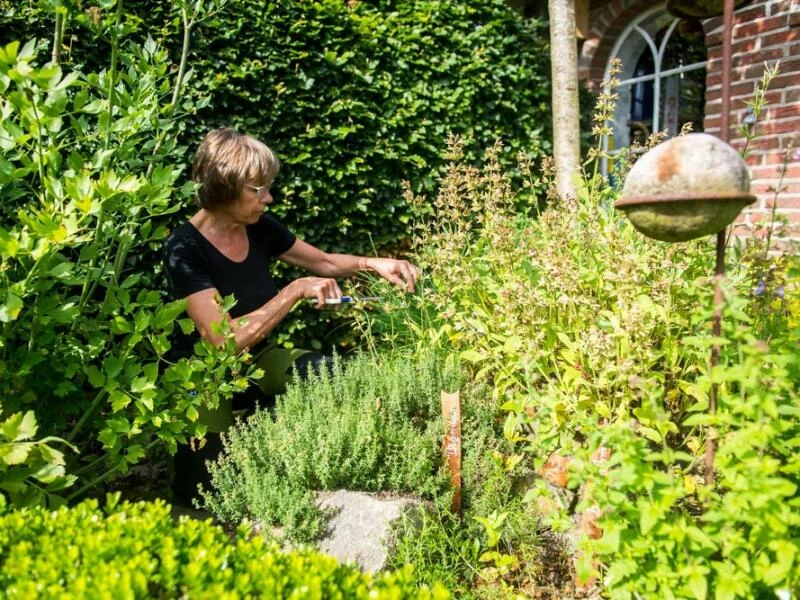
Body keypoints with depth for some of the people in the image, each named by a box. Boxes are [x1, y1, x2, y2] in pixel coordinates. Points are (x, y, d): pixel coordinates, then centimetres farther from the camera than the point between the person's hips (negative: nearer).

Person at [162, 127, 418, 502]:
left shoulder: (261, 228, -5)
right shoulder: (185, 248, -23)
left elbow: (324, 262, 11)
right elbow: (227, 341, -31)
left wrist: (373, 264, -7)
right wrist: (296, 291, -29)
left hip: (257, 360, 5)